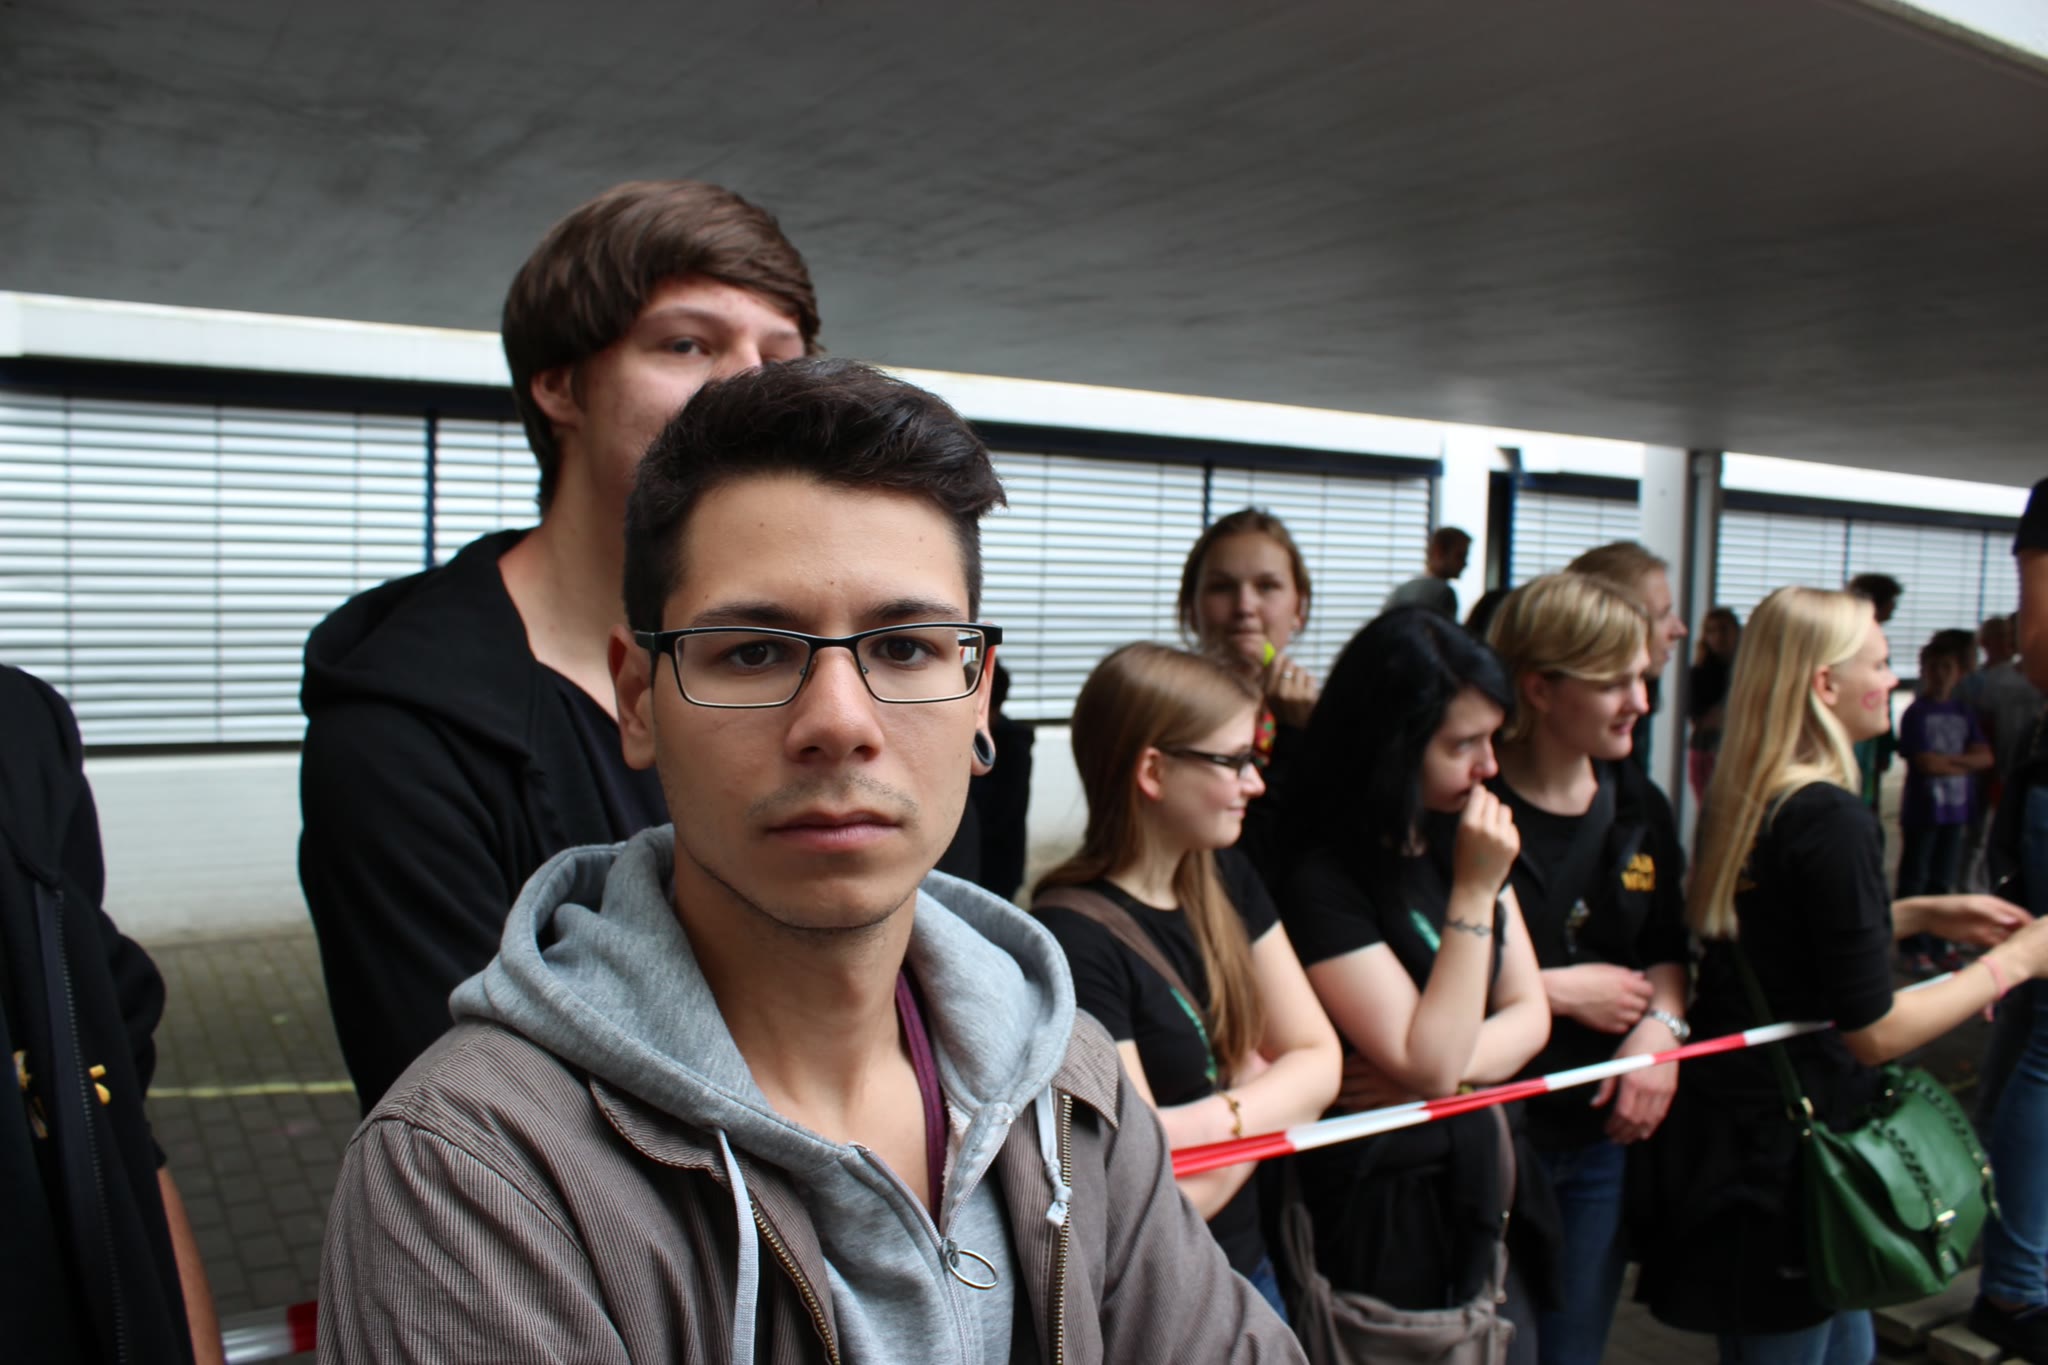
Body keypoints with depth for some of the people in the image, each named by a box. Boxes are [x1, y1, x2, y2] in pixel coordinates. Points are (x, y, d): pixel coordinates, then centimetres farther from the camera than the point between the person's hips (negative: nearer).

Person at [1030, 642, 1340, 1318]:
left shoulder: (1225, 879, -2)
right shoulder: (1073, 939, -26)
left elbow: (1319, 1058, -2)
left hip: (1247, 1263, 7)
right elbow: (1168, 1199, -25)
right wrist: (1264, 1092, -11)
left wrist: (1222, 1118, -18)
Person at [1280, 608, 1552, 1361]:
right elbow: (1430, 1063, -21)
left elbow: (1529, 1014, 4)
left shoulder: (1463, 841, 3)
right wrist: (1474, 890, -24)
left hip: (1481, 1187, 7)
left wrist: (1439, 1070, -16)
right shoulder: (1324, 881, -21)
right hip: (1386, 1216, -7)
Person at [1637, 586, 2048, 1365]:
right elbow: (1873, 1030, -18)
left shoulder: (1741, 798, 3)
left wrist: (1922, 914, 13)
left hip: (1729, 1122, 9)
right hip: (1785, 1151, -9)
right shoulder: (1833, 819, -22)